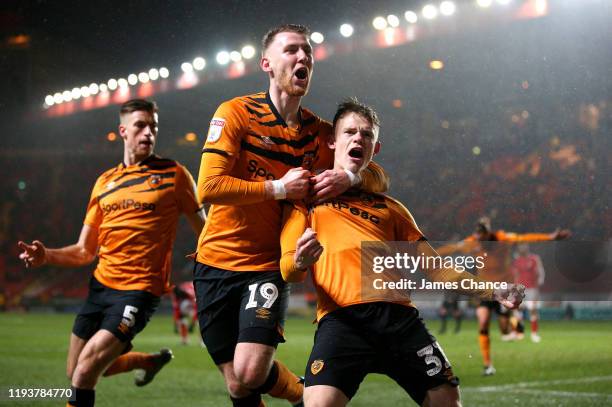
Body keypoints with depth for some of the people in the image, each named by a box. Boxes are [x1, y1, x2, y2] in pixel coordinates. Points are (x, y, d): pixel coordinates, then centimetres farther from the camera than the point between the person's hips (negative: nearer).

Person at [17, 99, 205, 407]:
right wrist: (46, 256, -6)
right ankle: (151, 360, 37)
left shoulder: (173, 174, -1)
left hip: (139, 289, -6)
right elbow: (85, 251, 12)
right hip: (101, 285, 6)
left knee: (85, 372, -18)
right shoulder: (105, 182, 12)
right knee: (75, 372, 16)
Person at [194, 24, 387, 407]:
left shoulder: (320, 132, 2)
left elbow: (379, 178, 7)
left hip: (268, 265, 1)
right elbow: (208, 187, -18)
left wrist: (350, 177, -15)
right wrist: (279, 188, -18)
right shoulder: (236, 112, -9)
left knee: (250, 371, -18)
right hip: (217, 261, -1)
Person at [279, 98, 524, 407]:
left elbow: (433, 267, 25)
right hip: (341, 319, -4)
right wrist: (299, 262, -16)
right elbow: (288, 272, 9)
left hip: (399, 315, 4)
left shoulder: (389, 208, 29)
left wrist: (490, 291, 11)